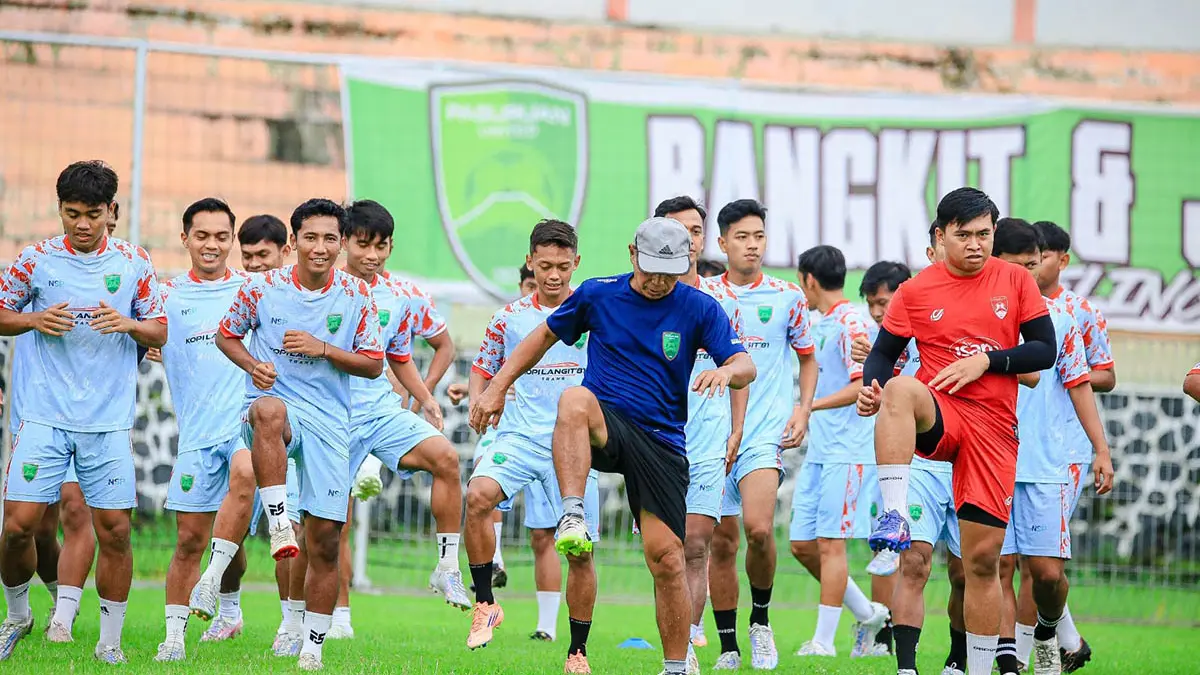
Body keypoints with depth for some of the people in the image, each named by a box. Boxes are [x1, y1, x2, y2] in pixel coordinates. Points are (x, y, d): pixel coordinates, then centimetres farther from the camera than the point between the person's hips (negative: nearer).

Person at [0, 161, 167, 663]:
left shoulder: (134, 263, 4)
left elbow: (159, 333, 10)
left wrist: (128, 324, -11)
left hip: (109, 421, 1)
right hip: (45, 416, -1)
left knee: (115, 530, -2)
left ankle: (110, 641, 11)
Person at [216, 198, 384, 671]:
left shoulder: (357, 296, 3)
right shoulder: (263, 288, 1)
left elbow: (374, 366, 6)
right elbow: (226, 335, 14)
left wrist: (322, 349, -10)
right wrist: (252, 364, -6)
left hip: (329, 420, 2)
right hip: (275, 406, -2)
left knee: (325, 539, -1)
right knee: (269, 410, -42)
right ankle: (278, 523, -39)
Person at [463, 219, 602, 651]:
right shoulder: (510, 318, 6)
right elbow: (483, 369, 17)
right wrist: (478, 400, -3)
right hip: (520, 435, 0)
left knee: (580, 551, 0)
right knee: (478, 496, -29)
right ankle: (485, 604, -16)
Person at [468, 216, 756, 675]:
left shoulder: (700, 309, 1)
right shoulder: (597, 295, 4)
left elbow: (746, 367, -6)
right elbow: (545, 336, 17)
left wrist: (727, 371, -31)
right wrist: (497, 388, 11)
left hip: (661, 442, 0)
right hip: (605, 425, 0)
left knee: (666, 558, -6)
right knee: (574, 400, -38)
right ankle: (572, 517, -47)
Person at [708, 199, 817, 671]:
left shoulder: (787, 297, 5)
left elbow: (807, 358, 17)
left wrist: (803, 409, 4)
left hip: (766, 431, -2)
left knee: (758, 527, -22)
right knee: (721, 542, 4)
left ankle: (761, 619, 1)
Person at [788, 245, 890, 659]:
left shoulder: (851, 323, -12)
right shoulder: (818, 325, 16)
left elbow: (862, 386, -22)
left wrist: (808, 406, -27)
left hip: (846, 453, -9)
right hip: (818, 451, 9)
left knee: (829, 543, -8)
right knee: (802, 545, 8)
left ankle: (824, 641, -5)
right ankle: (866, 613, 21)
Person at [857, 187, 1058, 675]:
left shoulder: (1015, 281, 7)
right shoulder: (915, 291, 5)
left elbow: (1045, 350, 5)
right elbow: (883, 353, 8)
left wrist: (986, 361, -10)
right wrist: (871, 387, -15)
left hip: (994, 427, 1)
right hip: (937, 417, -1)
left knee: (983, 557, 0)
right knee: (899, 389, -38)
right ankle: (894, 517, -43)